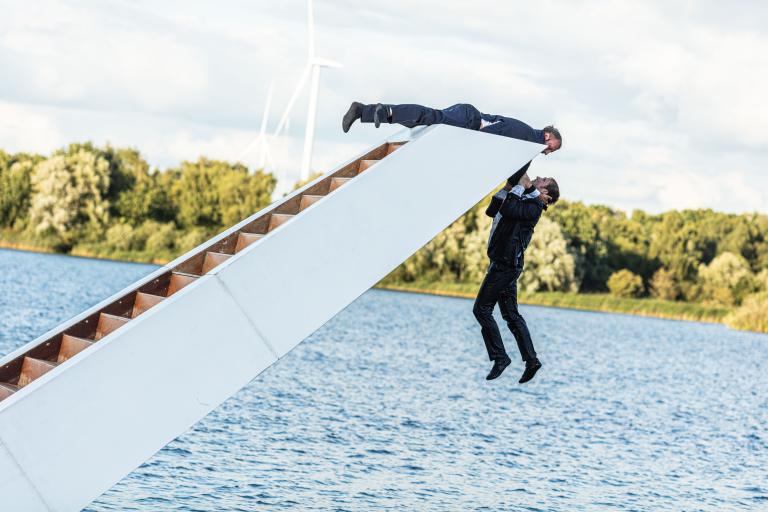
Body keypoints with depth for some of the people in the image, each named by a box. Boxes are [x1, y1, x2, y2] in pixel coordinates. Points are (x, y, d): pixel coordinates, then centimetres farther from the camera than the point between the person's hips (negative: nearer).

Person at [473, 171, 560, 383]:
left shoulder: (533, 206, -9)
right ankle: (531, 359, 8)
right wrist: (507, 188, 14)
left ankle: (500, 357, -6)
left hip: (506, 264, -10)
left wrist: (519, 186, -13)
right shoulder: (522, 200, 20)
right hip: (505, 264, 10)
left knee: (482, 309, -9)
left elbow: (508, 210, -25)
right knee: (511, 315, 10)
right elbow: (491, 211, 24)